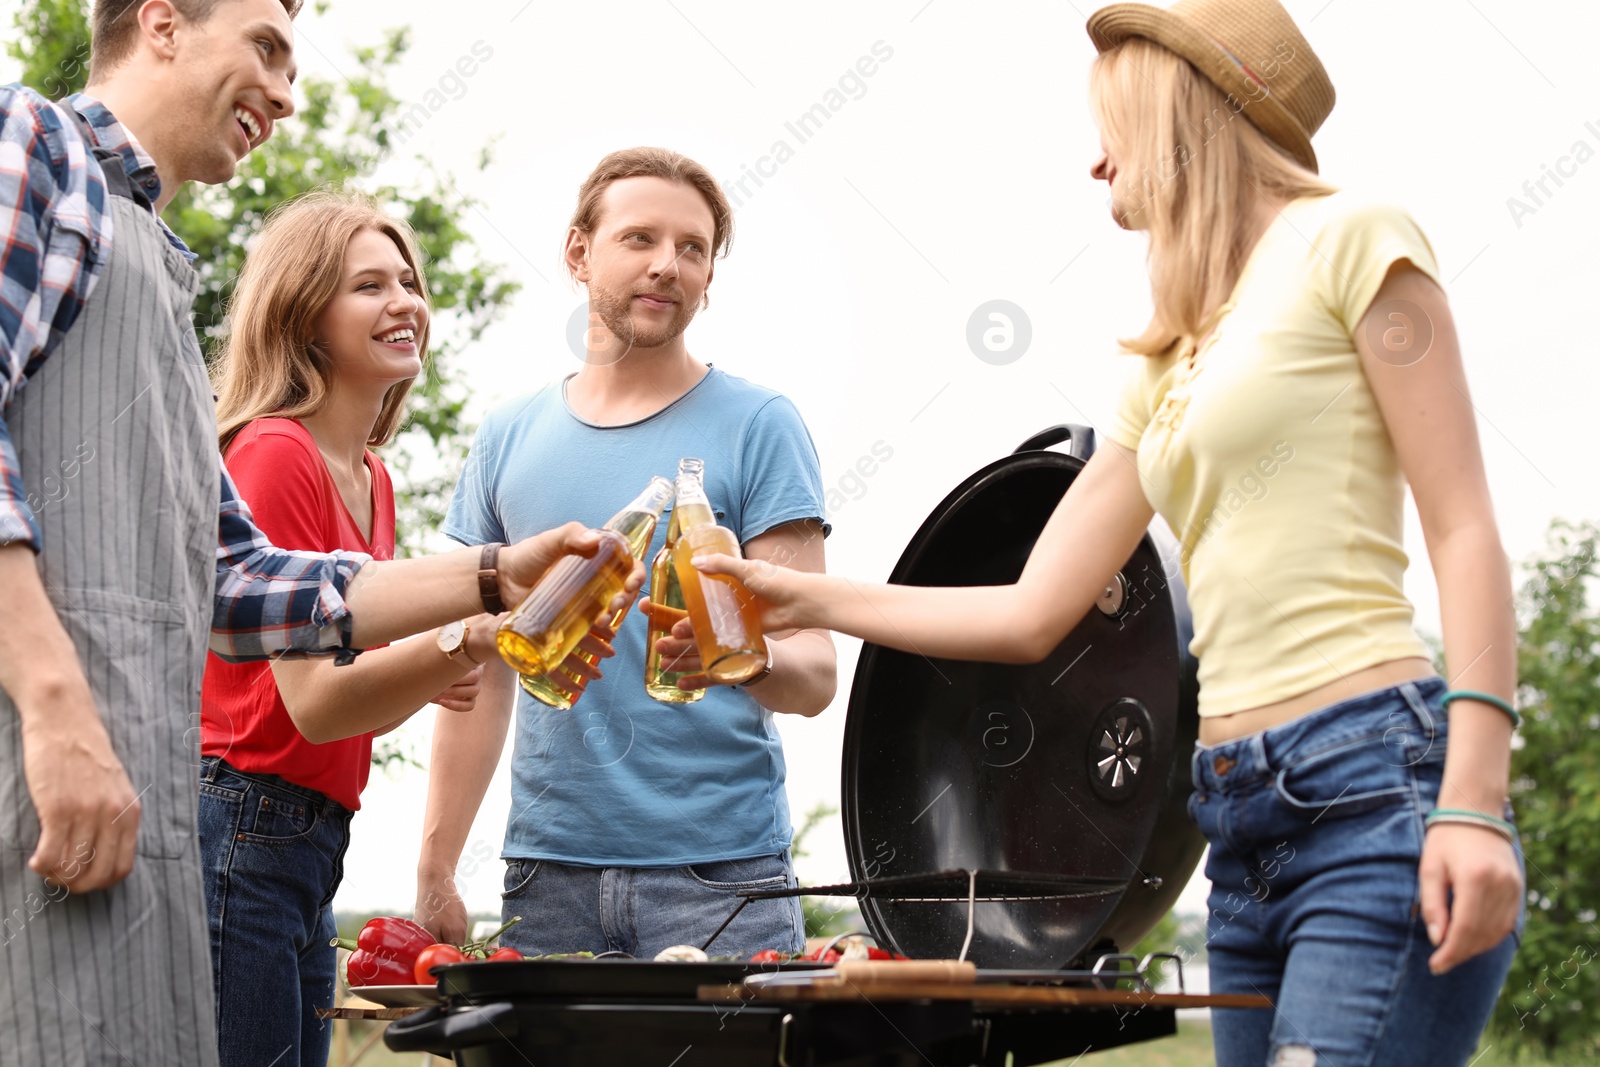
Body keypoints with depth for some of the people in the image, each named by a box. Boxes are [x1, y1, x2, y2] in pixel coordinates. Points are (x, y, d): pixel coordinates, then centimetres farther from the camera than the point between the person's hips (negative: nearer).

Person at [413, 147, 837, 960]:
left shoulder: (757, 425, 1)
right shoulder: (507, 441, 11)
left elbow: (815, 674, -4)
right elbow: (481, 679, 14)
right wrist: (434, 873, 9)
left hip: (720, 869, -2)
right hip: (548, 871, 3)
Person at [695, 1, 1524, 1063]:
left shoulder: (1345, 240, 0)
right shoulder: (1164, 377, 21)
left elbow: (1467, 534, -7)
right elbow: (1030, 615, 21)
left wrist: (1475, 802, -16)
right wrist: (809, 597, 21)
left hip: (1381, 790, -8)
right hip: (1247, 830, 8)